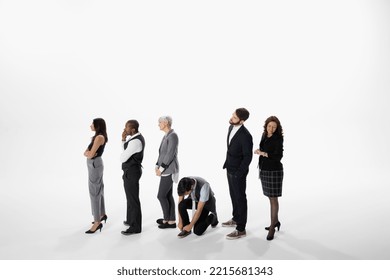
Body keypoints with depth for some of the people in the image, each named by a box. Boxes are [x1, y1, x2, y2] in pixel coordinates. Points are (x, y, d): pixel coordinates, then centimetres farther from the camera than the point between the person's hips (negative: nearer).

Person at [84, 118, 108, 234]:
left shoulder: (99, 137, -18)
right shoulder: (97, 137, 12)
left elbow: (90, 154, -22)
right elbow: (86, 153, 8)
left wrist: (89, 152, -2)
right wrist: (88, 152, -11)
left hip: (95, 165, -10)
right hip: (94, 165, 10)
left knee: (94, 192, -7)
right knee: (98, 190, 16)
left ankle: (97, 222, -4)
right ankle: (102, 214, 28)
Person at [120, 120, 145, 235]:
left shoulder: (135, 142, -27)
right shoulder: (138, 137, 7)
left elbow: (123, 158, -24)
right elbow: (125, 151, 13)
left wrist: (123, 152, -2)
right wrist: (123, 139, -1)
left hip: (131, 172, -11)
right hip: (132, 170, 11)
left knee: (133, 199, 0)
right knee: (131, 197, 23)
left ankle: (135, 227, 11)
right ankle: (131, 220, 39)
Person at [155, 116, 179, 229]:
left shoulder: (173, 136, -15)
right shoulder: (166, 136, 13)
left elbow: (170, 154, -20)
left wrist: (161, 169, -16)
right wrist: (157, 166, 5)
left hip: (169, 170, -9)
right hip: (166, 170, 9)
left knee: (161, 196, -4)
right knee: (168, 195, 11)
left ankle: (167, 219, 11)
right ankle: (171, 220, 17)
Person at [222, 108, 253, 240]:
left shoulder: (245, 136, -26)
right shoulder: (231, 127, 1)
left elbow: (248, 157, -21)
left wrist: (238, 173, -19)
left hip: (238, 171, -9)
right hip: (230, 168, 9)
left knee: (240, 198, 1)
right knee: (233, 195, 21)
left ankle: (241, 229, 11)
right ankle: (236, 219, 40)